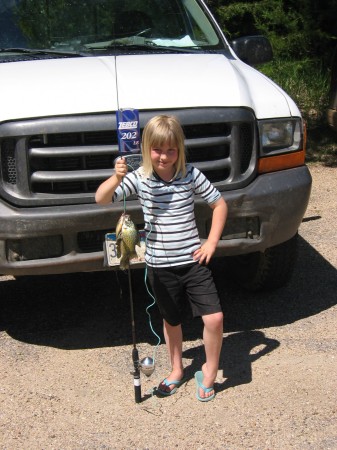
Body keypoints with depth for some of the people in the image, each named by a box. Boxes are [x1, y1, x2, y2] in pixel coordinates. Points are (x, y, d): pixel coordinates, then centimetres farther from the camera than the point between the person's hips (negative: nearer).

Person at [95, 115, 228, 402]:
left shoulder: (191, 175, -6)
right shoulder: (139, 179, -7)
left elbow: (219, 204, 5)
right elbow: (101, 200, -15)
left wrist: (212, 243, -2)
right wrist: (116, 178, -34)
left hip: (193, 261, 0)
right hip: (160, 265, 1)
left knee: (214, 318, -9)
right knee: (171, 321, 17)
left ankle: (209, 372, 17)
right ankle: (177, 370, 40)